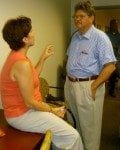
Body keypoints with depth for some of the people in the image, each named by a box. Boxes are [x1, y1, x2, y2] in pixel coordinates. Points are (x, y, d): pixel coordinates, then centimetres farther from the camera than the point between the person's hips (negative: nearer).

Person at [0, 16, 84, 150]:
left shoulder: (16, 55, 3)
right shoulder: (22, 63, -28)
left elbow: (32, 78, 15)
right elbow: (30, 102, -24)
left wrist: (43, 58, 10)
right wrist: (53, 110, -9)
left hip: (22, 109, 10)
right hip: (22, 115, -10)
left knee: (63, 117, 20)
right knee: (72, 135, -11)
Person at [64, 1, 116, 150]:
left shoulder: (100, 37, -14)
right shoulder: (75, 36, 10)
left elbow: (110, 66, -19)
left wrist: (93, 86, -21)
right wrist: (68, 80, 9)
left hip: (88, 87, -7)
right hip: (70, 84, 8)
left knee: (89, 126, 7)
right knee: (75, 122, 23)